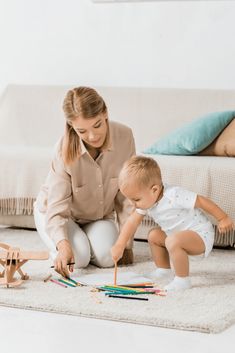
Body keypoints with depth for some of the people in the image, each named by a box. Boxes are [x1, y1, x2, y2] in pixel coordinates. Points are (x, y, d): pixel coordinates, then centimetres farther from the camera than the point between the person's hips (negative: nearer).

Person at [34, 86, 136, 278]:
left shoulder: (124, 136, -24)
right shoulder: (65, 149, -30)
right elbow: (57, 207, -31)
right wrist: (63, 245, -50)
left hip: (100, 215, 2)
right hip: (58, 213, -2)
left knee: (107, 257, -23)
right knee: (78, 257, -26)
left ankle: (89, 237, 11)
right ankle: (55, 249, 9)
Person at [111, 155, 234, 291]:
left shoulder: (174, 196, -31)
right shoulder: (146, 200, -5)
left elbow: (202, 201, -25)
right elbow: (133, 222, 1)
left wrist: (223, 218, -18)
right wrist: (120, 245, -4)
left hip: (200, 235, -9)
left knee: (173, 241, -34)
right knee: (154, 235, 16)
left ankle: (183, 280, -22)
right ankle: (164, 270, 30)